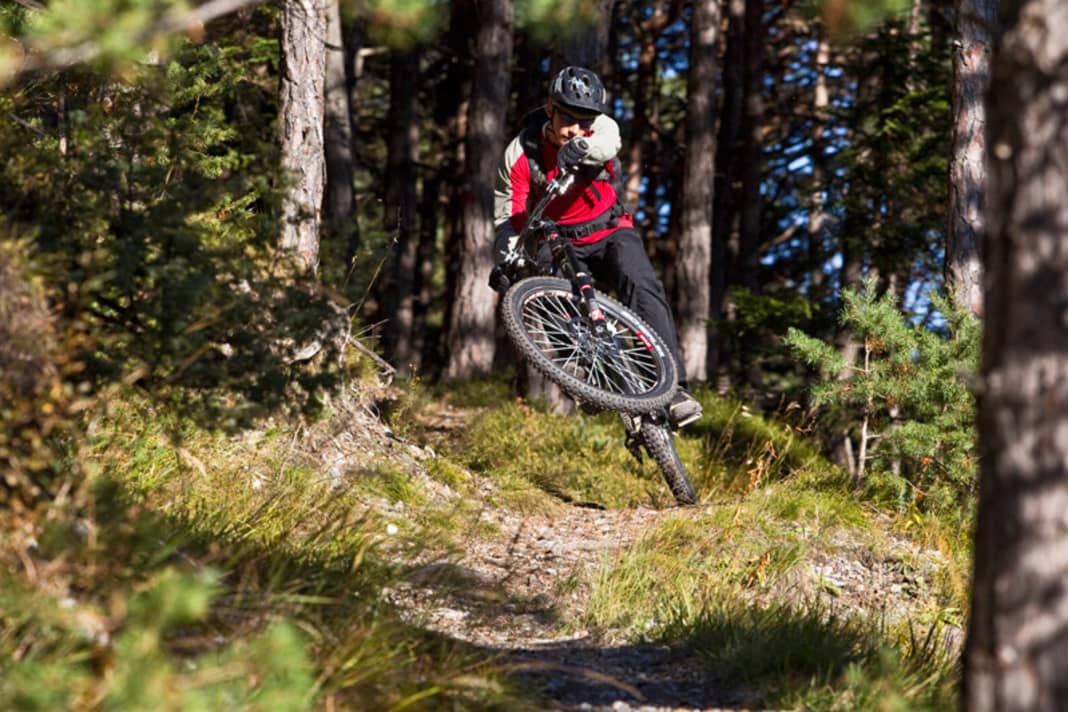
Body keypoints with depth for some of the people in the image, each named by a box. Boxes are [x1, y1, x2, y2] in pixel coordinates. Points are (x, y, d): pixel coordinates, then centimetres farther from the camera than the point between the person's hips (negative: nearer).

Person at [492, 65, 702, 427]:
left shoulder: (600, 128, -14)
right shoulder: (520, 154, -13)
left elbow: (606, 142, -41)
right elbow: (508, 218, -11)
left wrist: (580, 148, -65)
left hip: (611, 232, -1)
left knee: (642, 287, -29)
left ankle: (674, 387, -38)